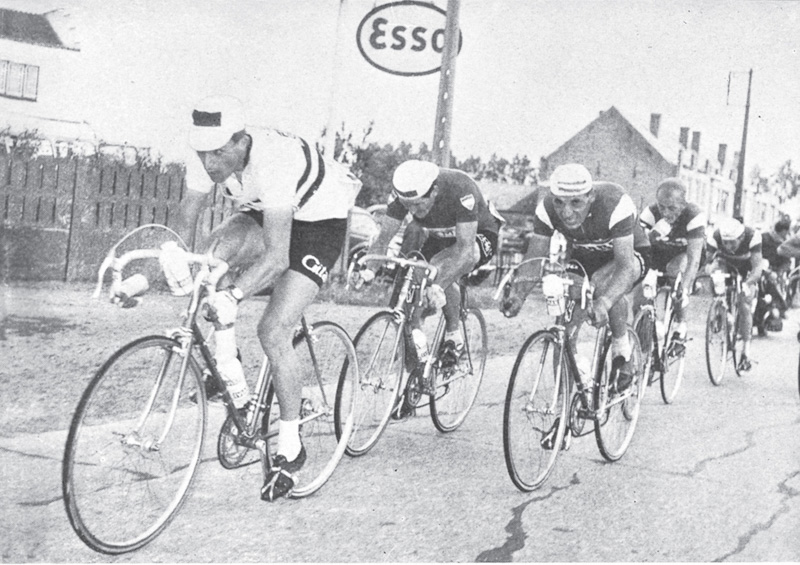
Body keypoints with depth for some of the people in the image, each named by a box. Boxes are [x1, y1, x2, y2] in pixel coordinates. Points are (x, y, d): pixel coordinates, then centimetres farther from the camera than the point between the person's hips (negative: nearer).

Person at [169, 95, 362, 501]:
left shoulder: (273, 161, -39)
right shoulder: (205, 157, -20)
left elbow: (277, 255, -43)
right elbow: (186, 221, -10)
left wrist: (233, 296, -55)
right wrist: (177, 267, -28)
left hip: (320, 219, -6)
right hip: (261, 213, 6)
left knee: (273, 331, -17)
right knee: (216, 251, -27)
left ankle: (290, 447, 0)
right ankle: (230, 377, -13)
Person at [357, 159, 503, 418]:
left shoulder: (460, 190, -37)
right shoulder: (403, 193, -23)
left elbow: (464, 247, -41)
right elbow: (383, 236, -22)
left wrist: (438, 283, -54)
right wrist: (368, 267, -42)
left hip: (478, 236, -5)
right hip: (436, 238, 5)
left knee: (441, 270, -36)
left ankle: (453, 335, -13)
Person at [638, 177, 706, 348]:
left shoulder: (694, 216, -33)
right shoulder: (650, 213, -26)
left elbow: (693, 258, -38)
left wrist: (685, 290, -47)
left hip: (684, 253, -3)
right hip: (660, 254, 3)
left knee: (676, 270, -35)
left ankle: (681, 325, -18)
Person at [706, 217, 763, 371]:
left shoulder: (752, 237, -38)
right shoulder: (715, 238, -33)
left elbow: (757, 269, -42)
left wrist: (747, 284, -57)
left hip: (746, 268, -3)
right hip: (728, 265, 3)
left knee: (745, 305, -14)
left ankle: (746, 353, -10)